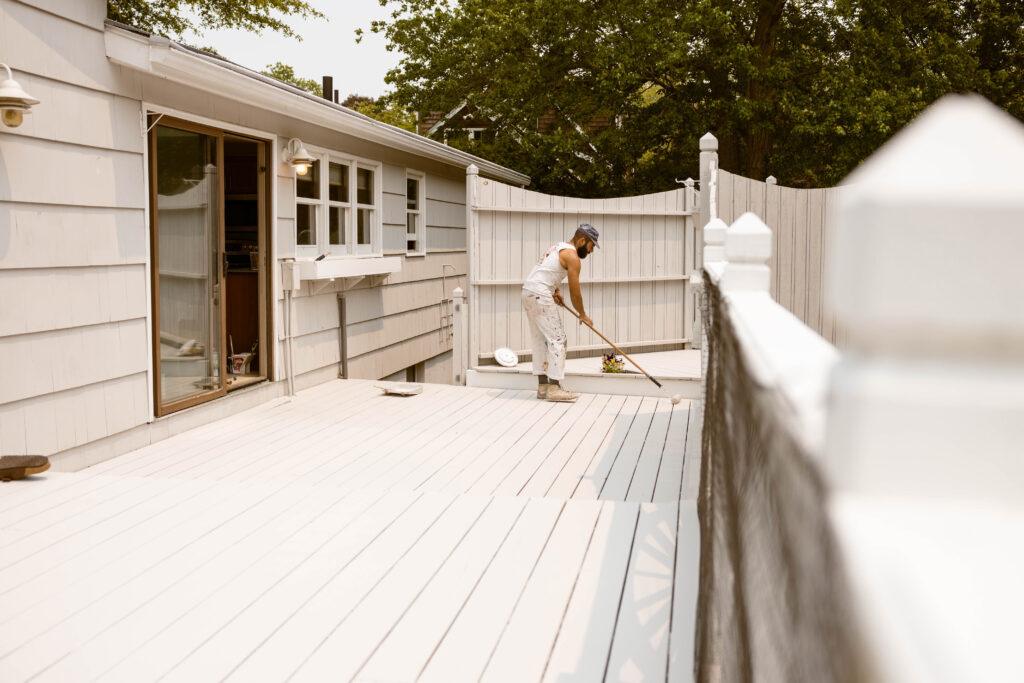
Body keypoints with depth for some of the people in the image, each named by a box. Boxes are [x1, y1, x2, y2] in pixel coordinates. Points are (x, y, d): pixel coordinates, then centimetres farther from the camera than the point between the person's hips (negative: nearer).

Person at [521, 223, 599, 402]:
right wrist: (582, 315, 6)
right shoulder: (572, 256, -9)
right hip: (540, 295, -10)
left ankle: (542, 386, 16)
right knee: (557, 339, -6)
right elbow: (575, 291, -7)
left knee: (540, 340, 13)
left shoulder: (559, 247, 21)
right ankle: (554, 388, -8)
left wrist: (555, 290, 13)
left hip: (528, 292, 10)